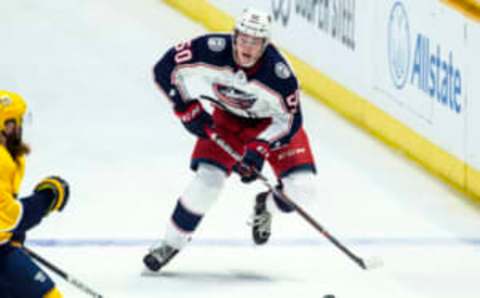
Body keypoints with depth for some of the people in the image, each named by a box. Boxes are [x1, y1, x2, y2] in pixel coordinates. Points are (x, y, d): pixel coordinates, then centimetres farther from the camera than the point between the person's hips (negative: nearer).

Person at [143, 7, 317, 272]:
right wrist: (188, 110, -21)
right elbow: (166, 69, -20)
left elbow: (289, 120, -21)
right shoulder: (213, 50, -31)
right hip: (228, 119, 1)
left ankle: (266, 207, 21)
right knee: (207, 179, -16)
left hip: (271, 121, -1)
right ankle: (172, 242, 5)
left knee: (301, 188, -14)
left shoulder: (278, 73, -33)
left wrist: (259, 149, -32)